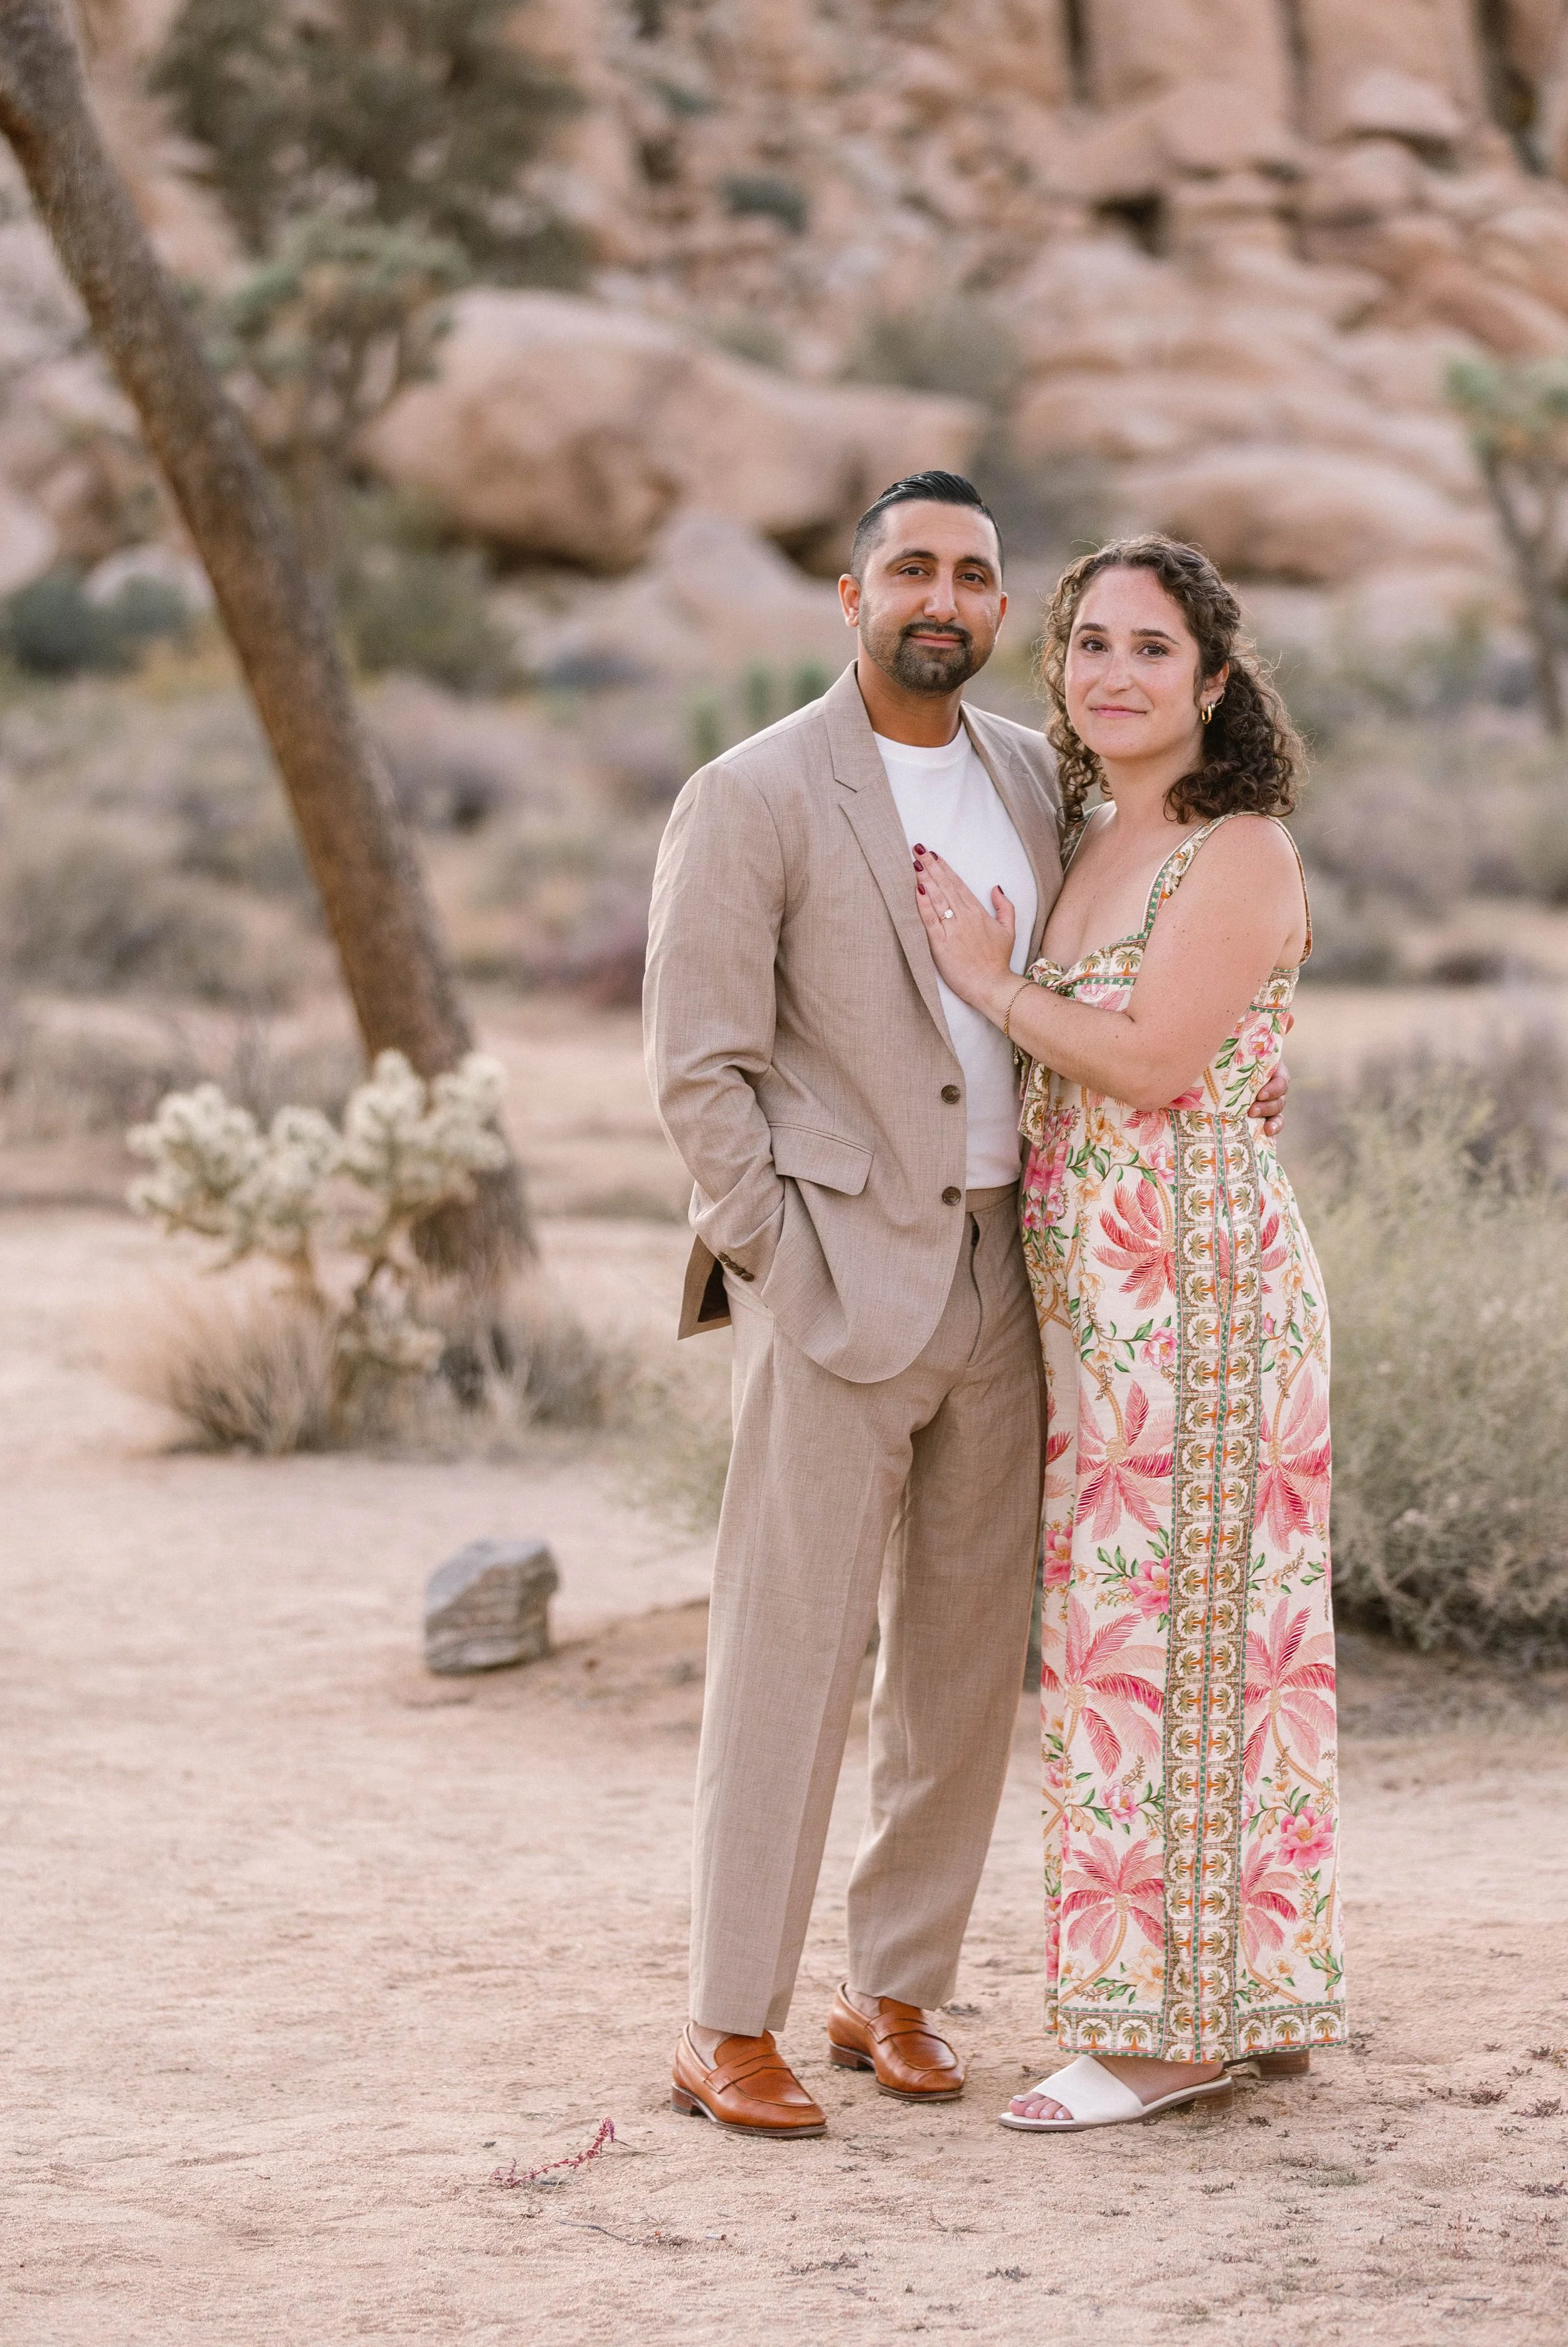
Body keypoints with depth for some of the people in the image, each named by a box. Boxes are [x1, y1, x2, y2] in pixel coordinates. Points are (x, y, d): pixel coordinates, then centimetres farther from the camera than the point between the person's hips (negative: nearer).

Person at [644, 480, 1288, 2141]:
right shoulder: (753, 799, -8)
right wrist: (780, 1271, -13)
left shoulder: (1033, 774, 11)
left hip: (998, 1275, 6)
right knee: (790, 1653, -5)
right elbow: (697, 1068, -9)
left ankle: (897, 1993, 20)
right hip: (838, 1278, -6)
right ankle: (727, 2029, 0)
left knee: (966, 1658, 9)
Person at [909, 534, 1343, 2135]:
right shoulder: (1089, 844, 15)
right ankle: (1240, 2002, 18)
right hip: (1088, 1283, 9)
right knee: (1115, 1625, 11)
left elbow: (1155, 1061, -19)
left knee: (1173, 1623, -6)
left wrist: (988, 980, -9)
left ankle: (1171, 2025, 1)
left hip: (1193, 1273, -9)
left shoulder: (1240, 851, -10)